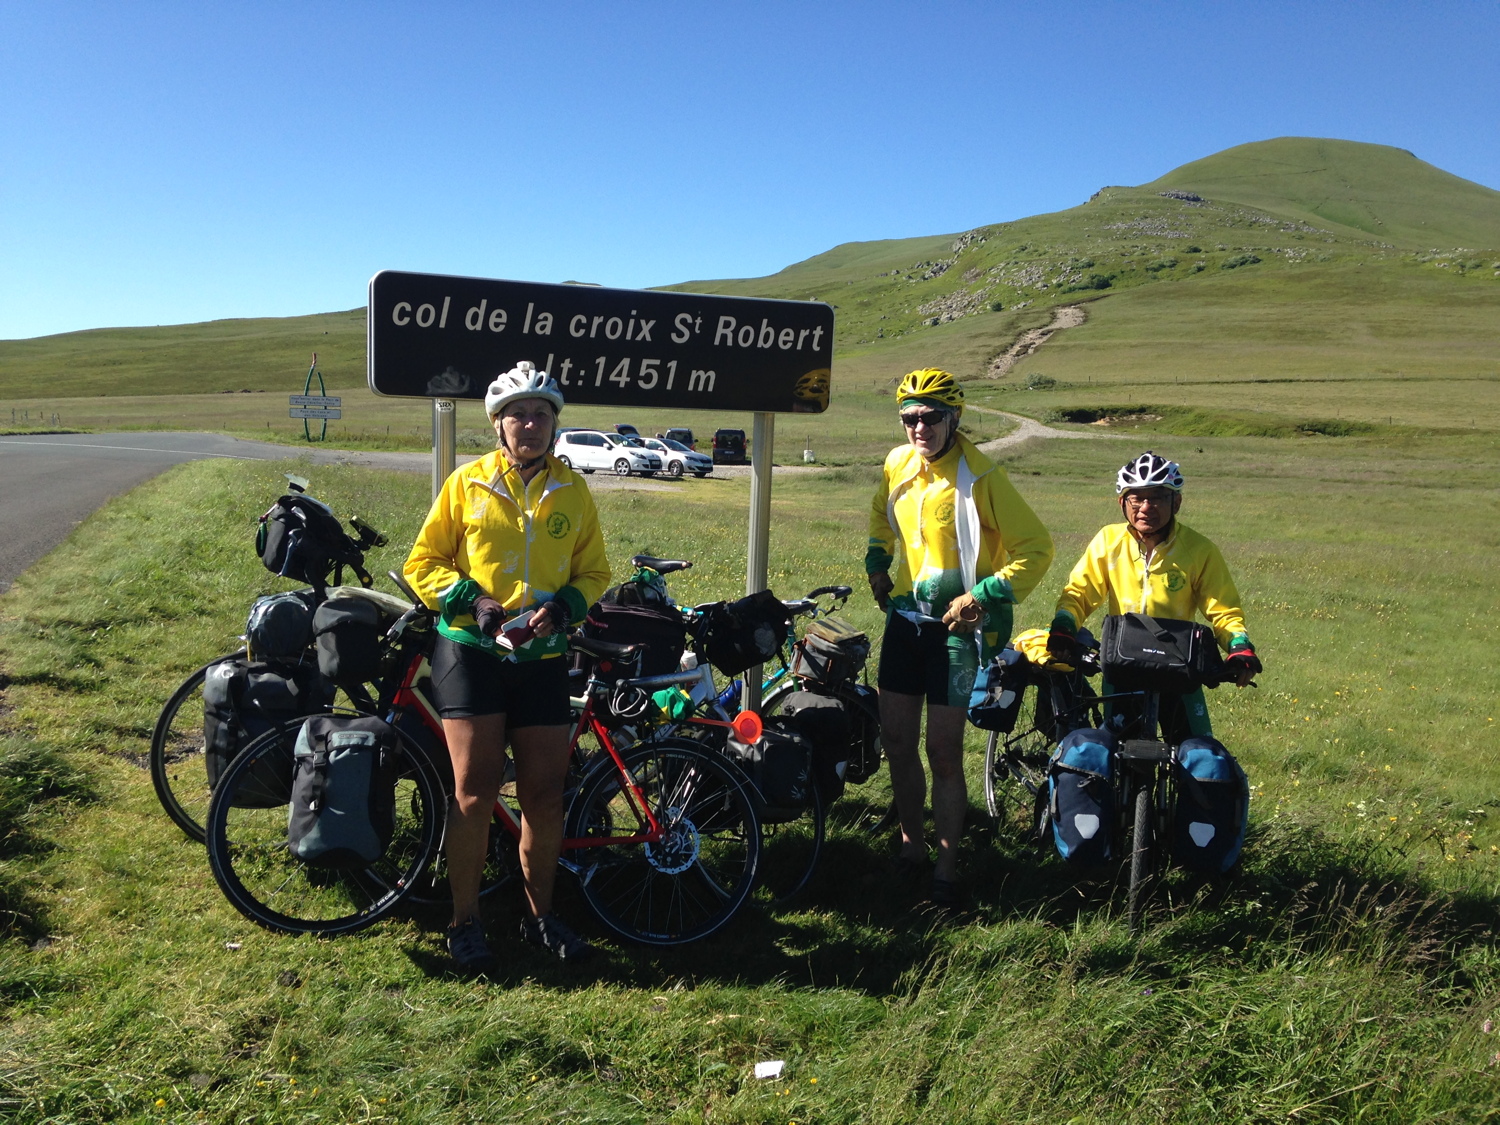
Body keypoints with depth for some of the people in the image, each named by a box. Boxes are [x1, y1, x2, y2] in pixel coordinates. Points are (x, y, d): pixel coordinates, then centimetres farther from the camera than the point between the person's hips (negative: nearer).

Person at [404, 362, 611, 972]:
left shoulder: (573, 492, 7)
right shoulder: (466, 483, 1)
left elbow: (594, 571, 11)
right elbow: (422, 563, 3)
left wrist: (562, 608, -9)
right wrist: (471, 601, -13)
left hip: (541, 658, 2)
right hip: (471, 650, -2)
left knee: (545, 793, 6)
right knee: (475, 790, -3)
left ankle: (540, 914, 24)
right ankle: (465, 921, 14)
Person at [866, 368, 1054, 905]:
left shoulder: (979, 477, -16)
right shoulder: (898, 463, 2)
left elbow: (1036, 548, -14)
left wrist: (983, 597, -19)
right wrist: (877, 564, 13)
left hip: (956, 624, -6)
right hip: (904, 616, 6)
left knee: (943, 751, -3)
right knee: (896, 740, 10)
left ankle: (946, 867, 12)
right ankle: (911, 845, 28)